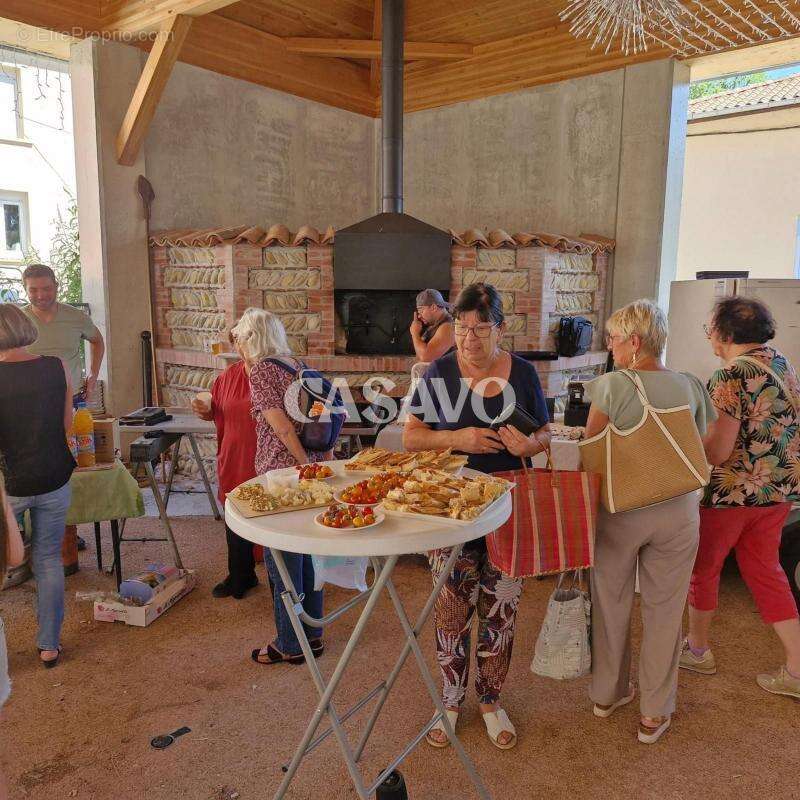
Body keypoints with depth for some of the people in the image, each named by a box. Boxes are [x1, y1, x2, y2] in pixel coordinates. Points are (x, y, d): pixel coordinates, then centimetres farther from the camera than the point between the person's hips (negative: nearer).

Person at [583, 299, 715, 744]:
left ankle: (608, 693, 35)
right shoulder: (691, 387, -2)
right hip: (677, 513, 2)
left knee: (612, 603, 17)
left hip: (618, 510, -2)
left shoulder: (612, 386, -13)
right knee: (664, 611, 14)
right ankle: (655, 714, 26)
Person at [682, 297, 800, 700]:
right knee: (765, 571, 18)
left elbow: (716, 451, -23)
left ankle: (697, 649, 30)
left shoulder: (729, 378, -22)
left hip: (731, 492, -8)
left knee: (703, 568, 13)